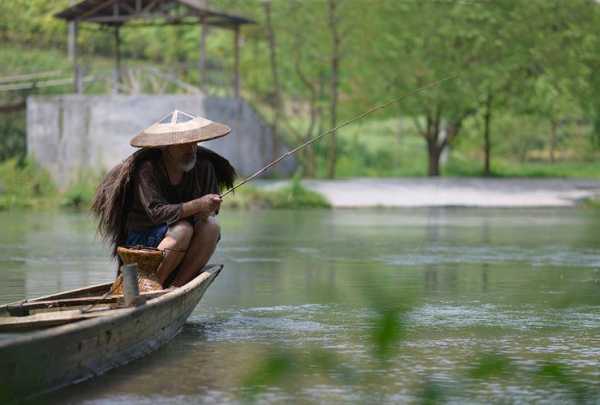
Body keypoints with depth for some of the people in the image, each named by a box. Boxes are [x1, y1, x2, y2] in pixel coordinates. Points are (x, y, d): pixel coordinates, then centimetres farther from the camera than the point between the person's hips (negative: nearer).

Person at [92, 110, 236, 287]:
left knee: (211, 226, -22)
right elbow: (157, 212, -27)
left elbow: (209, 210, 0)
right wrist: (197, 205, -37)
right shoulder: (146, 168, -16)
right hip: (139, 242, -5)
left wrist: (205, 212, -25)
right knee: (183, 230, -32)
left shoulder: (204, 166, -1)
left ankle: (176, 288, -20)